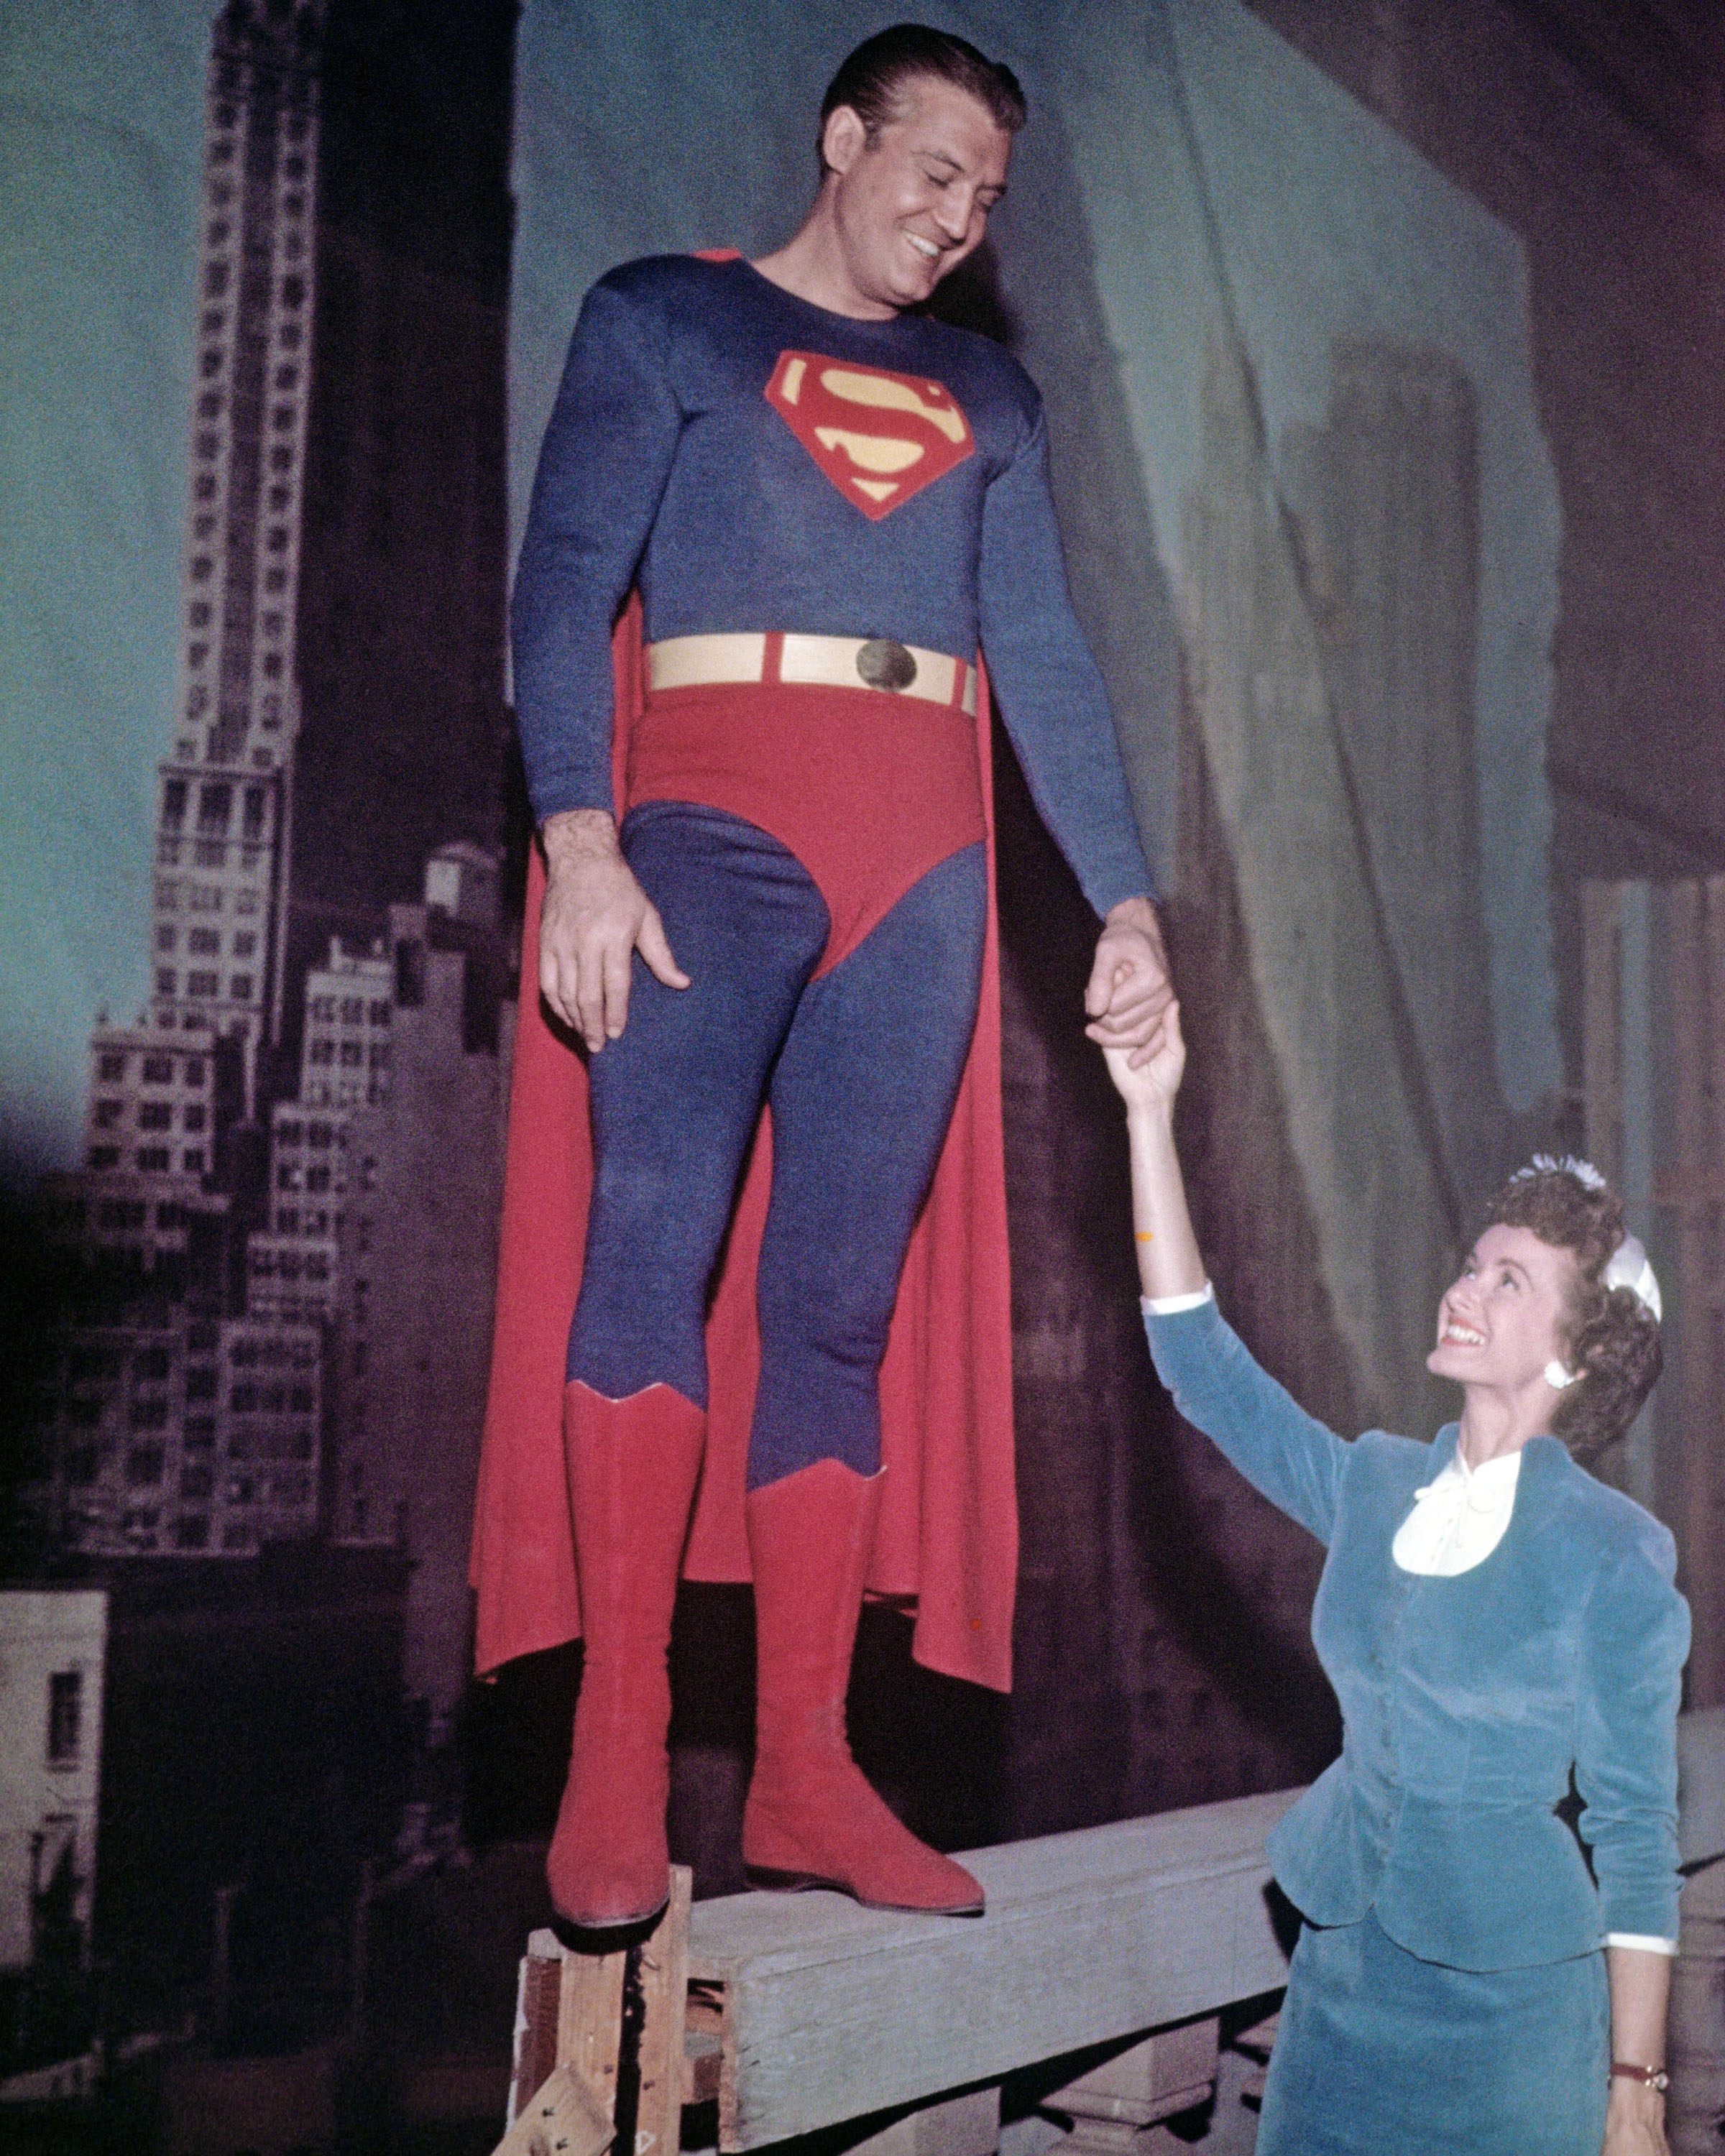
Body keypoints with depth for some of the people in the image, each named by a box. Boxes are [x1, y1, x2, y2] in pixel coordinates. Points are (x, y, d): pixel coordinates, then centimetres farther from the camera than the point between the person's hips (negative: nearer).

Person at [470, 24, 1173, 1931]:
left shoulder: (987, 394, 22)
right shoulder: (660, 318, 11)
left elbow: (1046, 662, 18)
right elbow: (565, 585, 0)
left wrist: (1125, 904, 7)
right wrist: (578, 841, -15)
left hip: (923, 857, 4)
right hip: (715, 812, -4)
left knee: (844, 1297, -1)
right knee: (656, 1228, -23)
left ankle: (801, 1775, 1)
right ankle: (617, 1751, -23)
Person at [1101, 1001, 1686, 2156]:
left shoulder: (1615, 1558, -11)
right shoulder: (1377, 1488, 3)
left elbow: (1636, 1832, -9)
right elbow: (1200, 1360, 0)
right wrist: (1150, 1114, -5)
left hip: (1510, 1992, -5)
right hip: (1345, 1964, 5)